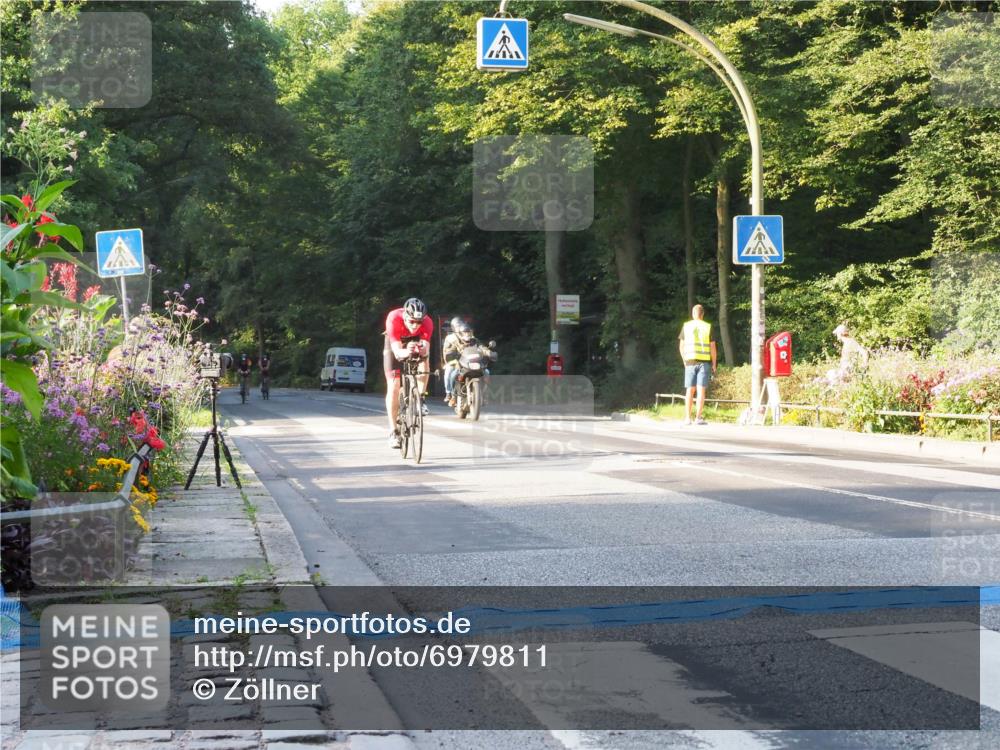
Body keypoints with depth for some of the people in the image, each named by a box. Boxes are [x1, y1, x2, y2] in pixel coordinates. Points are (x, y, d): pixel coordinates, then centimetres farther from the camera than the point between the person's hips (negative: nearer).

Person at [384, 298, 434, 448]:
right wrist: (406, 352, -65)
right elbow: (397, 351, -43)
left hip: (415, 341, 2)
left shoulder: (427, 322, -33)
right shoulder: (394, 319, -38)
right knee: (393, 387, -8)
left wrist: (423, 350, -61)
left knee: (423, 365, -30)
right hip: (395, 343, -1)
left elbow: (426, 350, -38)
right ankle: (393, 431, -1)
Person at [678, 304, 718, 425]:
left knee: (690, 390, 7)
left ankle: (687, 418, 5)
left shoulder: (686, 326, 4)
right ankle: (698, 417, -7)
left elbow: (682, 346, 6)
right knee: (701, 390, -2)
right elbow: (712, 347, -1)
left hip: (690, 362, 2)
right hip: (704, 361, -2)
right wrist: (714, 364, 6)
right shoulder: (708, 327, -1)